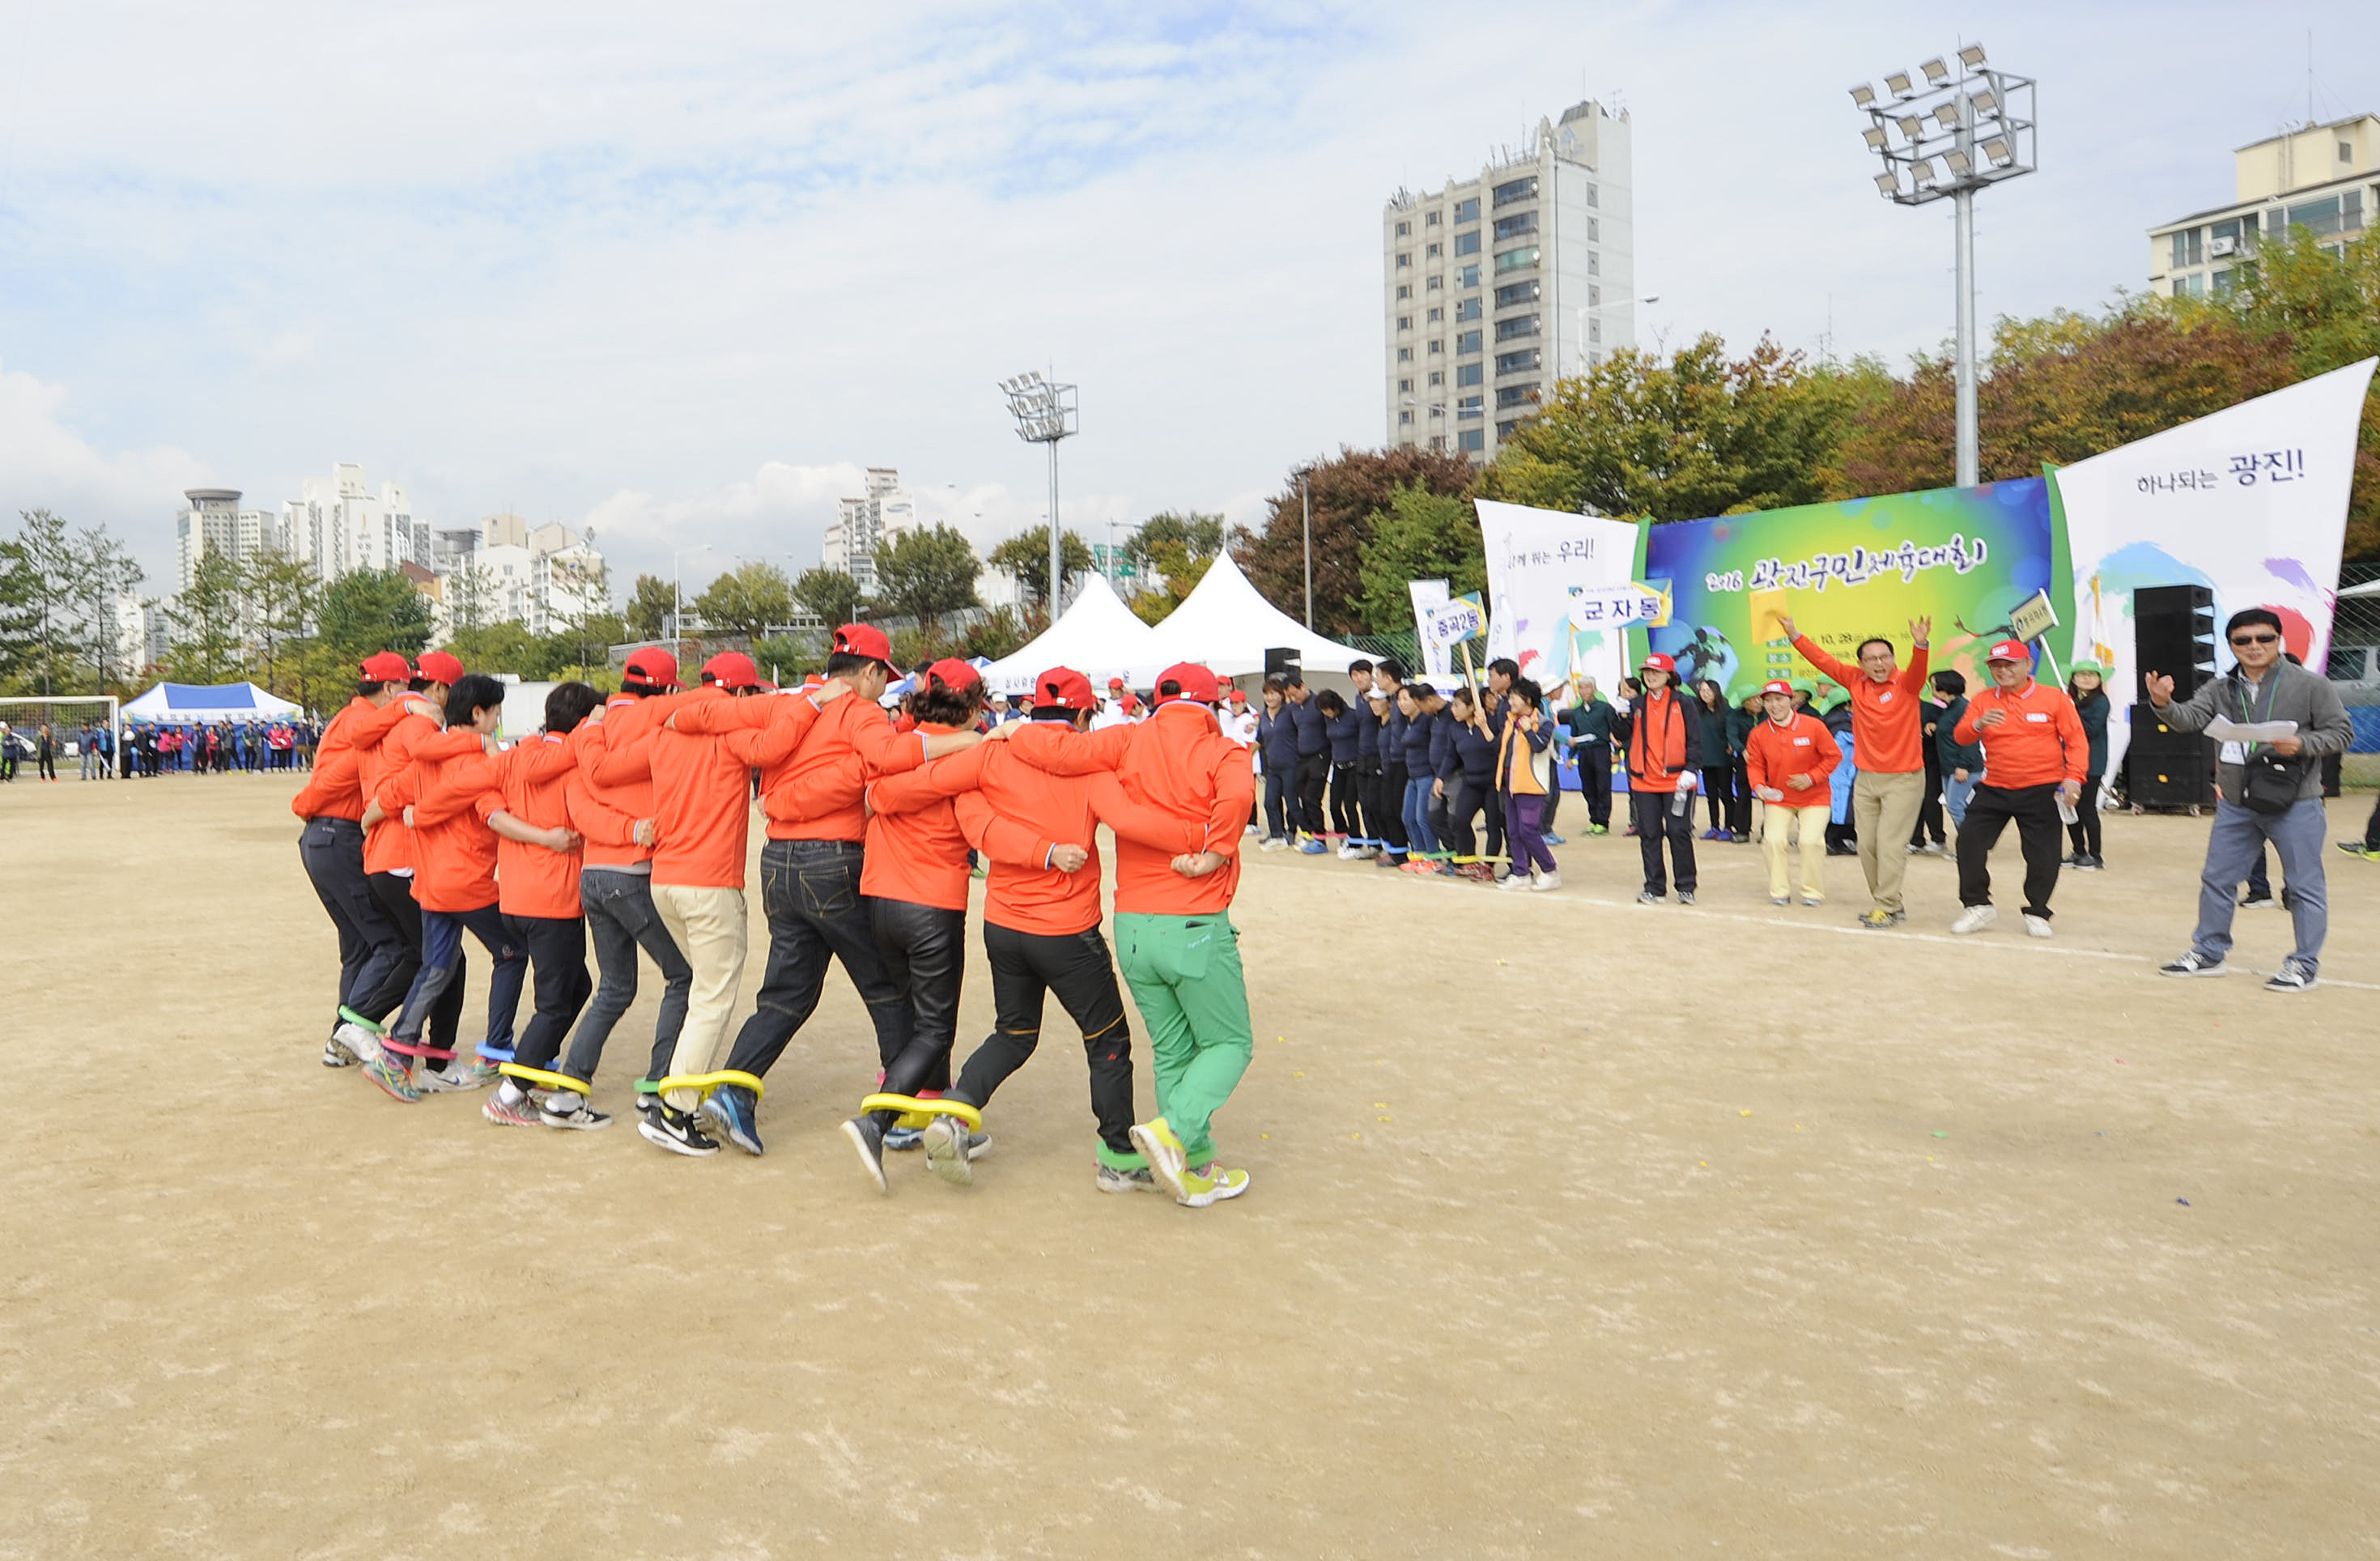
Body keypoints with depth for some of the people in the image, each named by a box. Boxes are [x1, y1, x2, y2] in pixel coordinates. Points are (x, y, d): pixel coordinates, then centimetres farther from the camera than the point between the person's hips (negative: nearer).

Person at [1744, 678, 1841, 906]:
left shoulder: (1813, 726, -12)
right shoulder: (1758, 734, -6)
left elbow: (1834, 756, -5)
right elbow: (1755, 765, 4)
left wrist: (1811, 778, -15)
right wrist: (1758, 786, -16)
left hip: (1814, 798, -2)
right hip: (1777, 799, 2)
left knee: (1810, 840, -17)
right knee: (1774, 840, -13)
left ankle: (1813, 892, 2)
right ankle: (1779, 892, 2)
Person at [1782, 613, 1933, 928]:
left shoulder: (1905, 684, -9)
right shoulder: (1855, 682, 2)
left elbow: (1918, 670, -30)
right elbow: (1822, 660, 5)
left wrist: (1920, 644, -49)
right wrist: (1794, 635, -1)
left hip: (1904, 779, -5)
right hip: (1866, 778, 5)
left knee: (1890, 844, -7)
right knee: (1867, 845, 6)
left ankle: (1887, 907, 0)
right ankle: (1888, 904, 18)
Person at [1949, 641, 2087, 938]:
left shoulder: (2055, 698, -1)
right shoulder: (1983, 701, 5)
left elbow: (2076, 740, -2)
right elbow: (1961, 735, -4)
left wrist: (2073, 777, -14)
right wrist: (1979, 725, -27)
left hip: (2041, 791, -2)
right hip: (1994, 789, 2)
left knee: (2042, 853, 0)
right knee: (1969, 842, -3)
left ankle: (2037, 913, 16)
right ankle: (1977, 906, 11)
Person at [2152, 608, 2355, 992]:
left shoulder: (2311, 686, -5)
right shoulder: (2221, 689, 4)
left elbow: (2342, 732, -3)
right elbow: (2189, 719, -9)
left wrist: (2302, 744, -21)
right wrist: (2164, 704, -30)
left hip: (2295, 804, -4)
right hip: (2235, 805, 4)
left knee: (2304, 886, 4)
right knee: (2217, 880, 11)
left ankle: (2305, 965, 15)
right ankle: (2209, 953, 25)